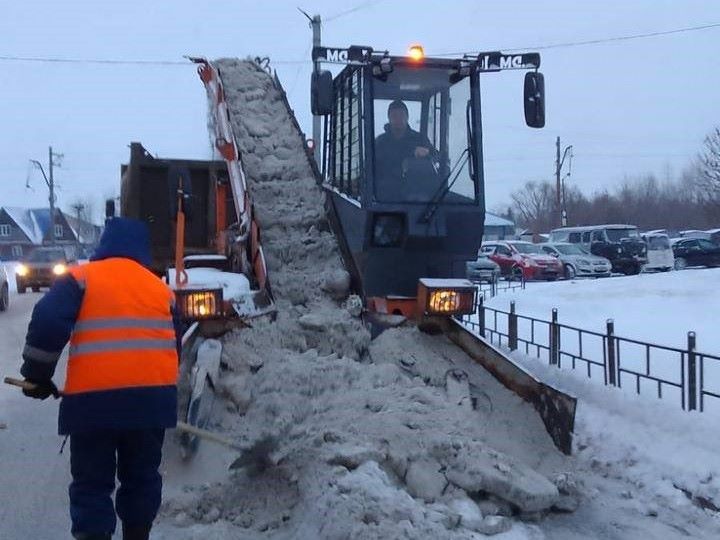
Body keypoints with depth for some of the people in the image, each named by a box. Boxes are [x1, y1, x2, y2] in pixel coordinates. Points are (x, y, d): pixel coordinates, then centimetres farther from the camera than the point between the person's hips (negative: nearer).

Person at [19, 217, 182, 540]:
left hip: (93, 398, -3)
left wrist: (37, 375, 3)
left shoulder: (80, 278, 3)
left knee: (92, 485, 6)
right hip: (151, 397, 3)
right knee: (142, 478, 18)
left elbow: (47, 325, -10)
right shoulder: (160, 288, 15)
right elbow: (174, 345, 19)